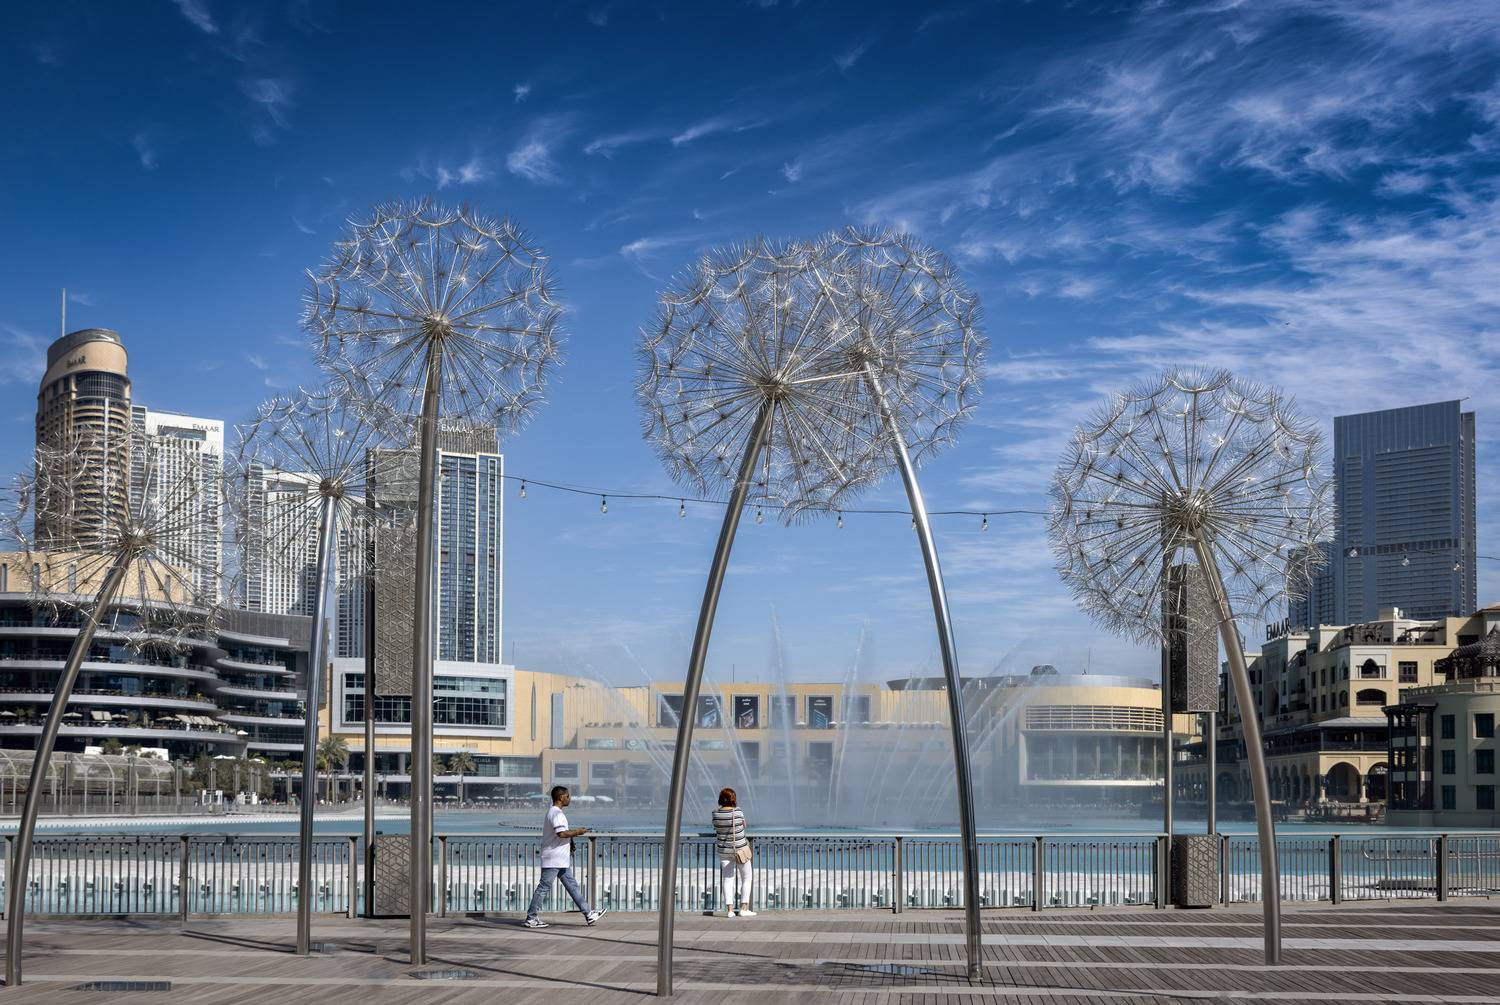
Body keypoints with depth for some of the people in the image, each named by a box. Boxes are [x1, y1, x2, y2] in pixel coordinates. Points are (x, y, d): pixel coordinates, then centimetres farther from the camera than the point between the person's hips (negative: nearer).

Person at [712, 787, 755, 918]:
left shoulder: (716, 814, -9)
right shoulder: (738, 812, -16)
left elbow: (716, 828, 6)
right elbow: (744, 825, 1)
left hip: (723, 850, 3)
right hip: (740, 849, -3)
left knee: (727, 880, 7)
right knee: (746, 879, 11)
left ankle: (729, 909, 0)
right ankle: (744, 908, 8)